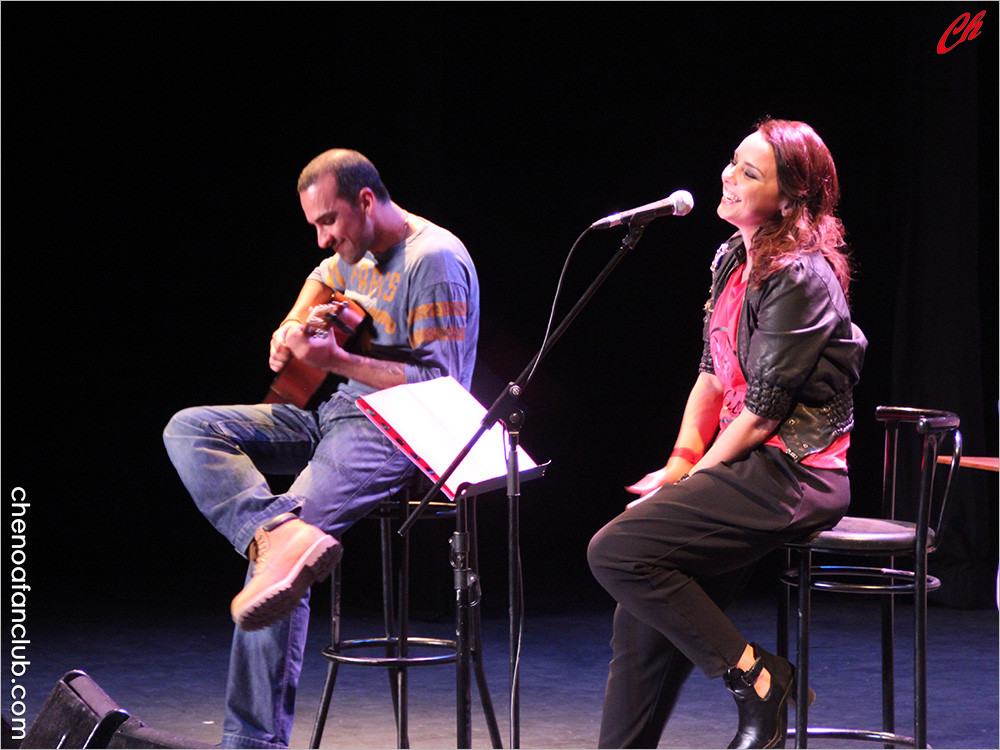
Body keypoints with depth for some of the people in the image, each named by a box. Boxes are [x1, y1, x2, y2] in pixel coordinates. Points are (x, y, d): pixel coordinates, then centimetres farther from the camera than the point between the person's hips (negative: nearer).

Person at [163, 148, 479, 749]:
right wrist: (294, 327, 16)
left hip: (402, 433, -10)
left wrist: (338, 360, -22)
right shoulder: (359, 252, 13)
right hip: (339, 415, 10)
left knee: (272, 550, -25)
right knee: (190, 430, -8)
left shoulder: (435, 261, -14)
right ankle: (284, 535, -33)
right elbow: (327, 277, 38)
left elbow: (443, 384, -18)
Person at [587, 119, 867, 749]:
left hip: (790, 476, -8)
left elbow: (765, 409, -16)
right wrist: (683, 457, 3)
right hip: (749, 466, 9)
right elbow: (712, 373, 17)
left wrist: (694, 475, -8)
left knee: (616, 551, -17)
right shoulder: (733, 261, 13)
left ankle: (755, 675, -9)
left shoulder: (799, 279, -15)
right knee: (647, 609, -2)